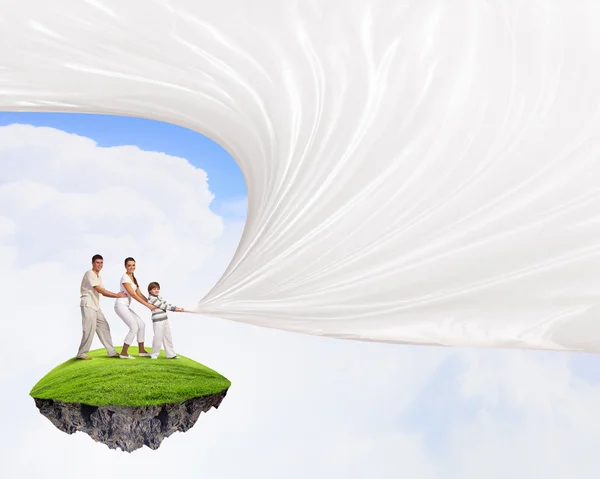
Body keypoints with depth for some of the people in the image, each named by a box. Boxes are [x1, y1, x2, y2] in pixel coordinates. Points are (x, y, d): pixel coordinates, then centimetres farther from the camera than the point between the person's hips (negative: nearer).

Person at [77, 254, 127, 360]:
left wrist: (118, 295, -2)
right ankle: (81, 353, -1)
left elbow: (103, 292, 14)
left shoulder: (99, 277, 18)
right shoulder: (89, 274, -11)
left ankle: (112, 352, 11)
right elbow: (99, 290, -19)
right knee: (90, 329, -10)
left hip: (96, 306, 9)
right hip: (88, 305, -9)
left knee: (104, 327, 7)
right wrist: (116, 295, -18)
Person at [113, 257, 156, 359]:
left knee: (141, 325, 10)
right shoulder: (125, 277, -13)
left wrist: (150, 303, 5)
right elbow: (133, 294, -18)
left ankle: (141, 350, 19)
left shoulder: (133, 278, 14)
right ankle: (123, 353, -4)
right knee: (134, 328, -12)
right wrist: (147, 305, -19)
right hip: (121, 305, -9)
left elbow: (139, 294, 14)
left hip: (126, 306, 9)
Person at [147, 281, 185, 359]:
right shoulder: (151, 298, -12)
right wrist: (175, 308, -9)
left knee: (168, 337, 11)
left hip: (165, 319, 9)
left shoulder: (159, 297, 17)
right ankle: (154, 354, 10)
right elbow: (163, 306, -14)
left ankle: (171, 354, 17)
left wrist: (177, 308, -2)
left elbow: (166, 304, 11)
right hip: (157, 321, -9)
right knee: (158, 337, -5)